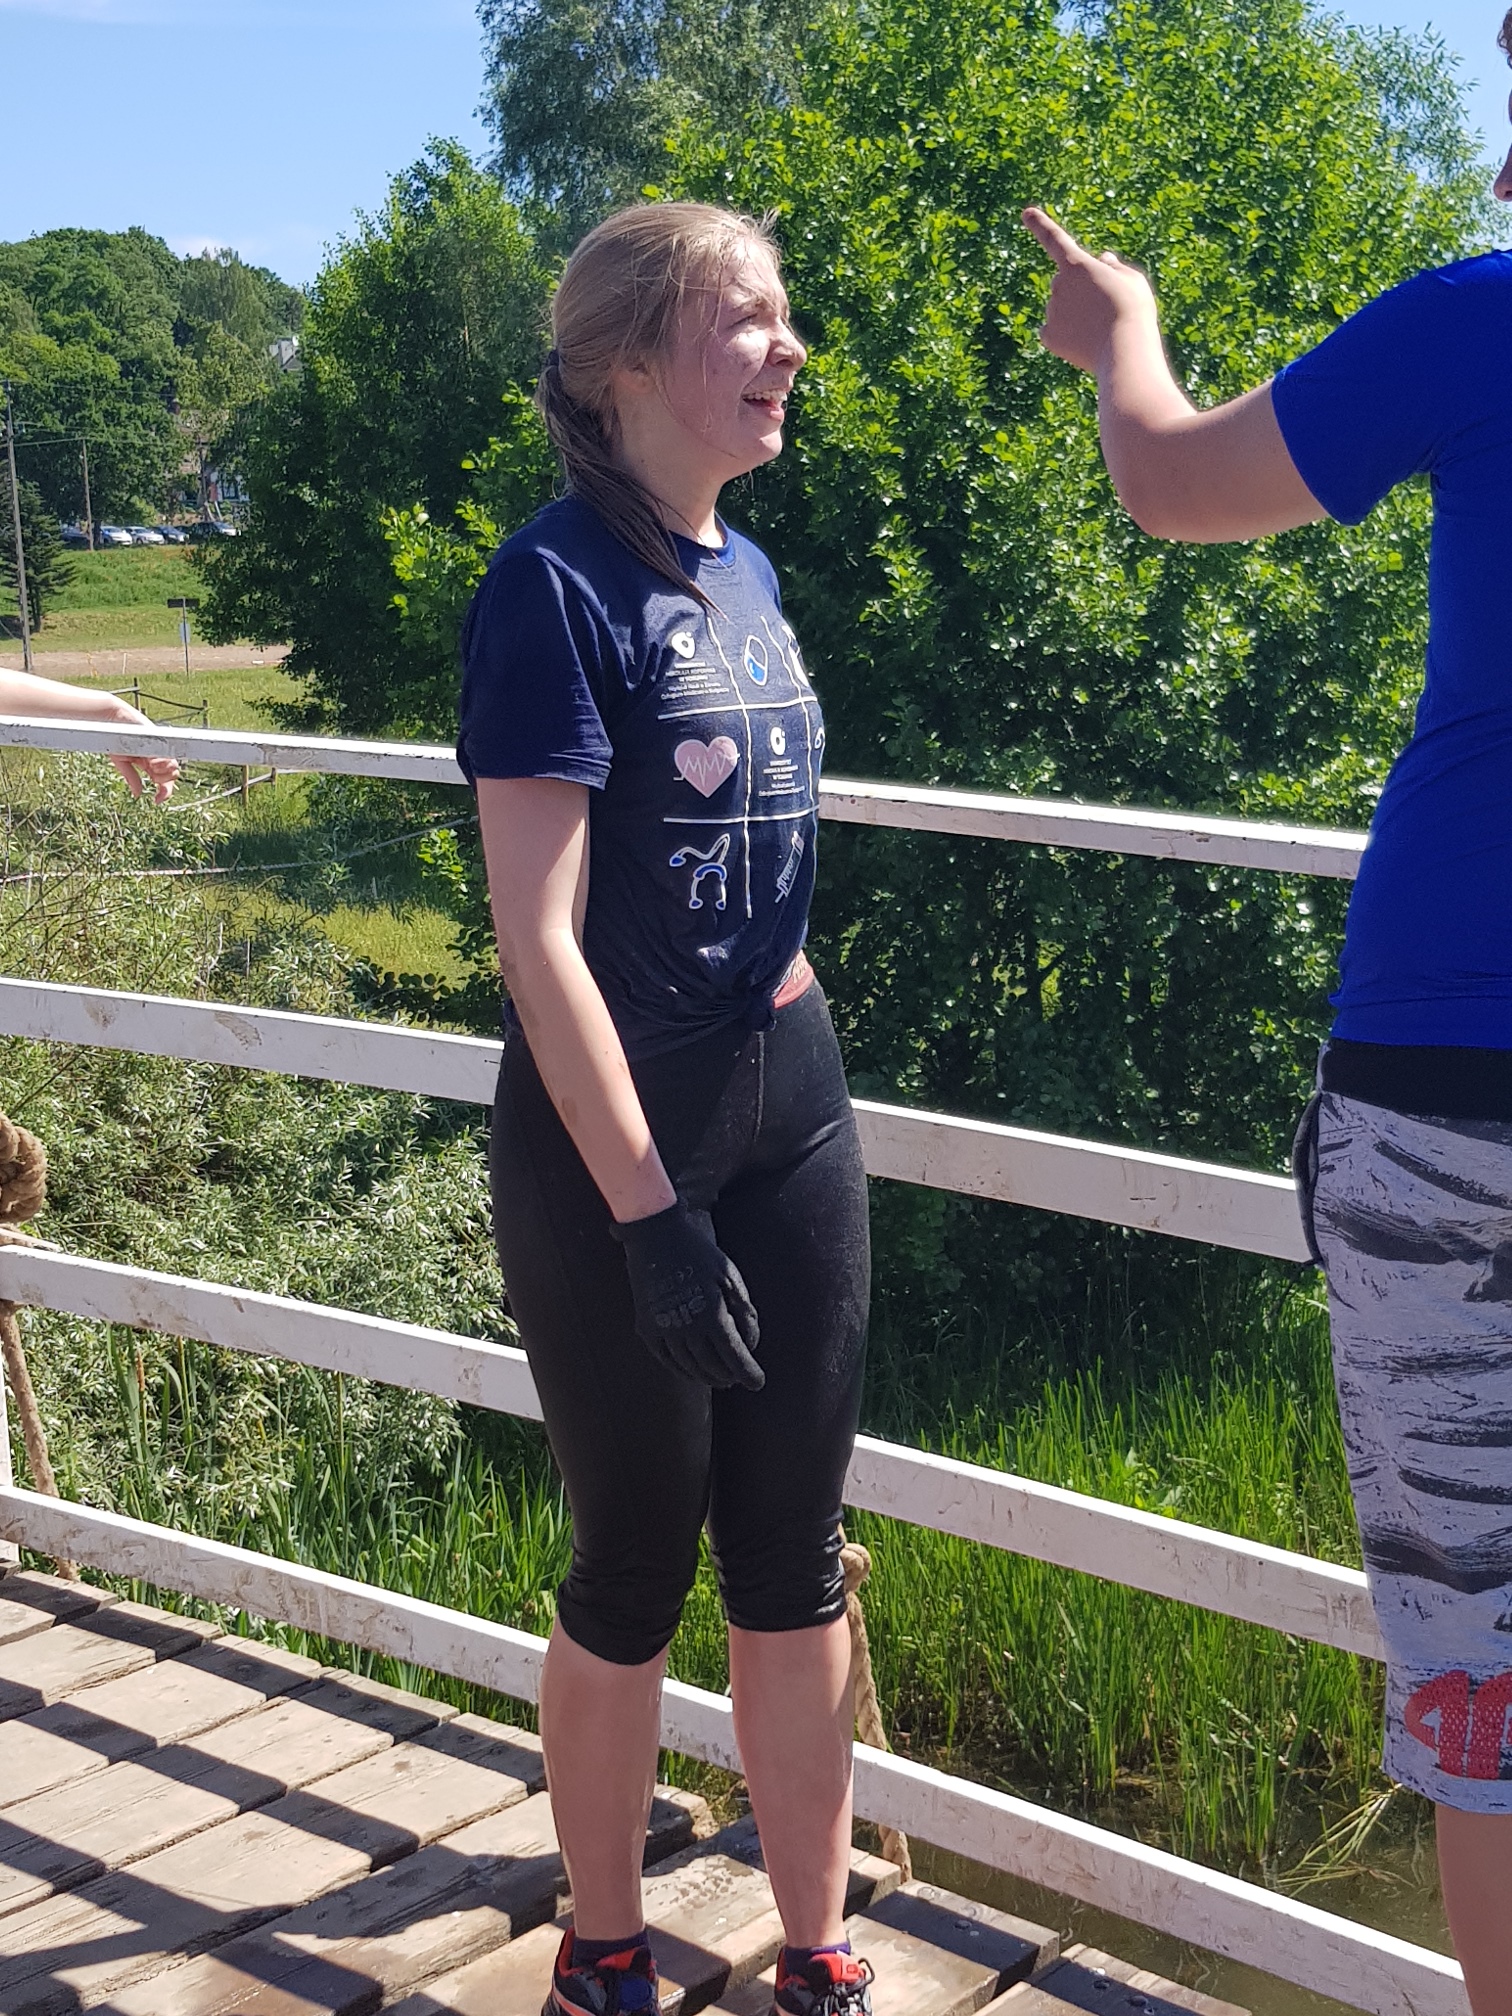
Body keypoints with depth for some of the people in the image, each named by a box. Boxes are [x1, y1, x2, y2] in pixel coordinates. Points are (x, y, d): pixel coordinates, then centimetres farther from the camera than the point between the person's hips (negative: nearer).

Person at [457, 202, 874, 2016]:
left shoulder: (745, 575, 8)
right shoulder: (556, 586, -14)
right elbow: (537, 937, -18)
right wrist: (651, 1210, -19)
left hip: (792, 1112, 7)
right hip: (612, 1139, -6)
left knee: (794, 1561, 12)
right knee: (637, 1571, 7)